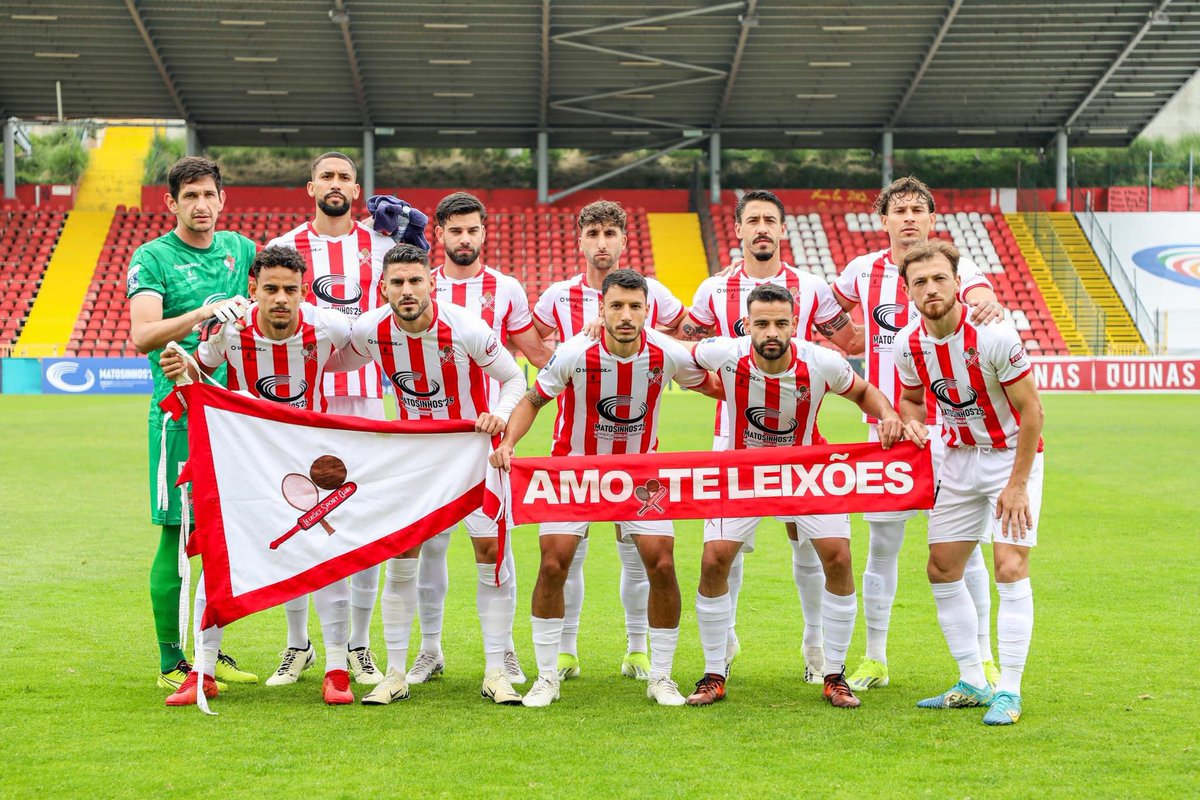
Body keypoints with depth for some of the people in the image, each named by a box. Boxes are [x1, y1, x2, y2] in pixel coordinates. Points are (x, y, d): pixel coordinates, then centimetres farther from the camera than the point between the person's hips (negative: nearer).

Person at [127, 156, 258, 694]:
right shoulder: (151, 258, -4)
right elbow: (142, 337, -17)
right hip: (179, 412, -5)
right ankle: (170, 662, 5)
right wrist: (204, 312, -27)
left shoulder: (239, 248, 12)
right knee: (176, 535, -3)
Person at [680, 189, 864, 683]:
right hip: (733, 431, 1)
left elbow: (850, 343, 11)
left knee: (807, 537, 1)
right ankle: (723, 640, 15)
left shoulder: (811, 288, 3)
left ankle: (816, 643, 14)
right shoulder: (714, 291, 4)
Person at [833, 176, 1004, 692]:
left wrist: (988, 305, -49)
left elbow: (981, 295, -27)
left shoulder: (953, 267, -5)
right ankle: (874, 660, 20)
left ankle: (984, 661, 8)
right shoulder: (863, 270, 4)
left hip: (946, 430, -3)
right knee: (881, 547, 8)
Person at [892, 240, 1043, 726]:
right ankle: (972, 683, 15)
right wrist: (913, 425, -11)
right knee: (942, 569, 4)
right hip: (959, 458, 6)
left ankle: (1008, 691, -8)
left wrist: (1017, 485, -19)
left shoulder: (994, 335, -24)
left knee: (1010, 567, -15)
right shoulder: (909, 344, -8)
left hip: (1013, 454, -6)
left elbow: (1031, 411, -18)